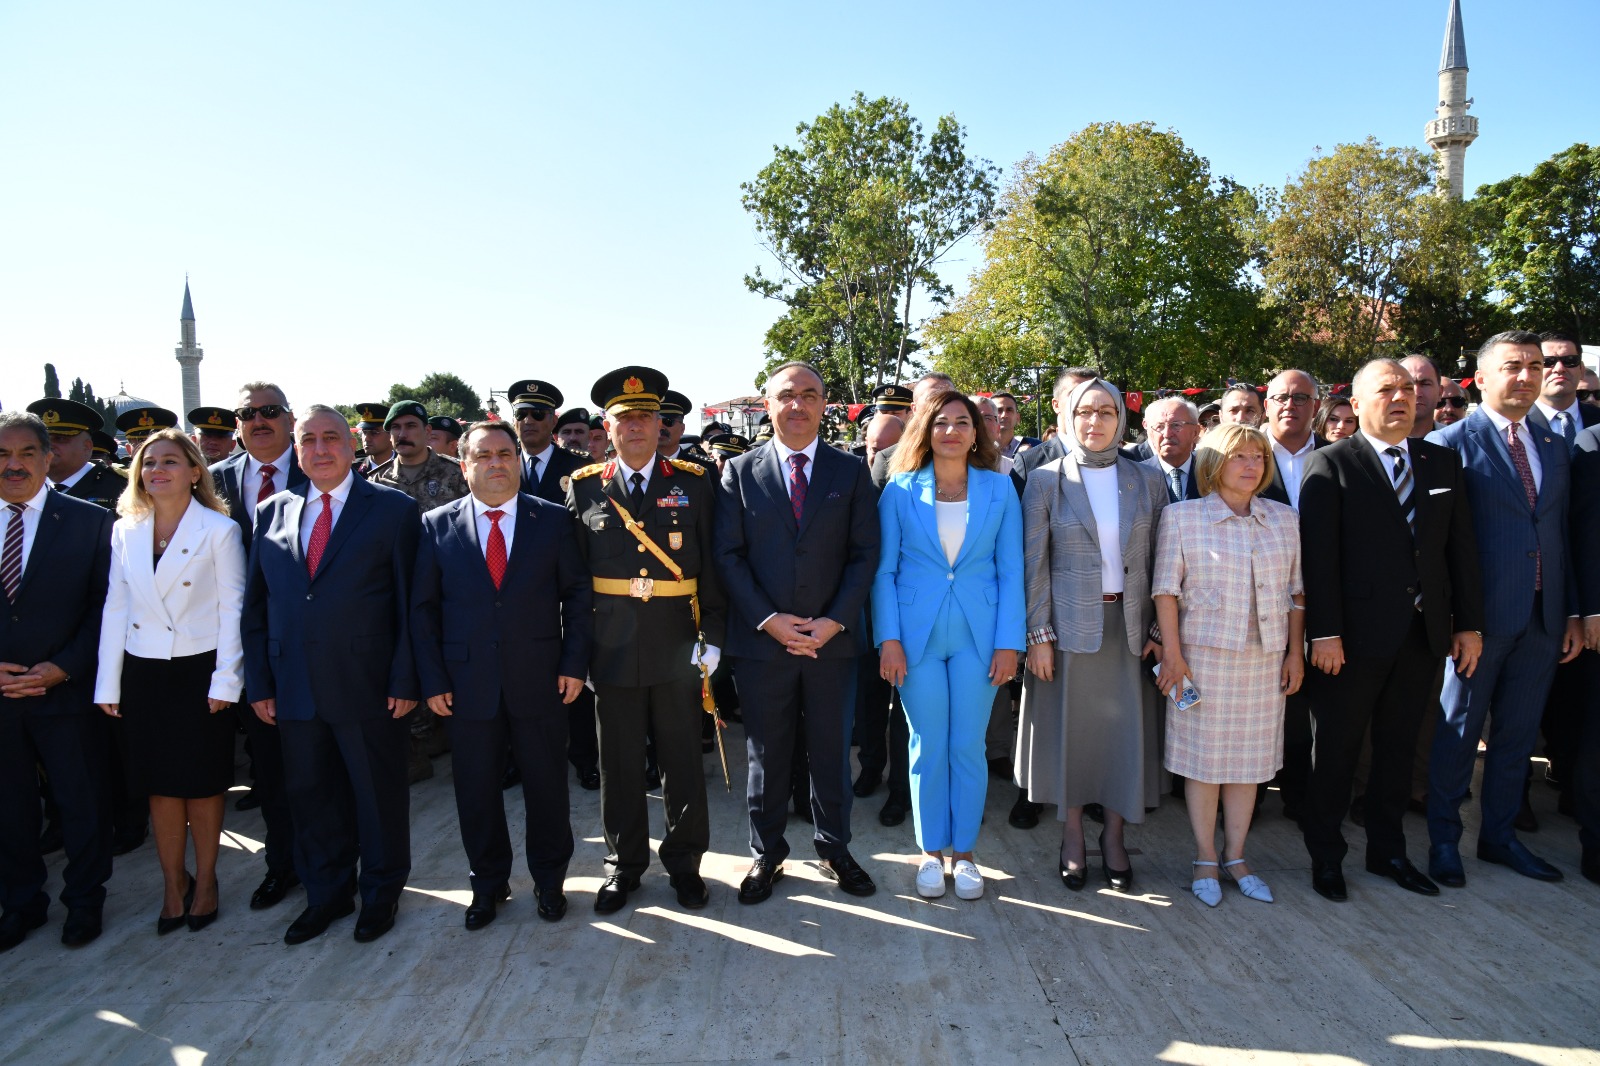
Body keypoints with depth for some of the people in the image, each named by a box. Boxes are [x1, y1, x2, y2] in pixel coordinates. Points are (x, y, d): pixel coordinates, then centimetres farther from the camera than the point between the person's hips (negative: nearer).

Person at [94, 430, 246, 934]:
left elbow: (232, 608, -7)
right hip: (144, 674, 3)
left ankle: (205, 879, 26)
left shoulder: (219, 530, -6)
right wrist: (108, 683, 4)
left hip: (200, 671, -3)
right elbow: (115, 607, 6)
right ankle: (173, 883, 27)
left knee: (203, 783, 7)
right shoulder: (125, 531, 5)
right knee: (160, 783, 11)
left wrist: (225, 680, -11)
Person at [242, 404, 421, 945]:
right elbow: (255, 605, 10)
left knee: (378, 790, 10)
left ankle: (381, 892, 30)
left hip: (366, 683, -4)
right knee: (310, 793, 15)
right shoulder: (271, 513, 8)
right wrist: (258, 683, 5)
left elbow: (410, 601, -6)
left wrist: (404, 679, -11)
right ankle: (326, 894, 35)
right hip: (294, 685, 4)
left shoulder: (393, 509, -4)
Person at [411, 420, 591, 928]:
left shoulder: (553, 520, 1)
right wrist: (432, 679, -2)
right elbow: (423, 607, 3)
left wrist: (574, 662, -5)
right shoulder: (437, 525, 2)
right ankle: (488, 883, 32)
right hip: (468, 684, 1)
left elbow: (578, 595, 2)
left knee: (547, 787, 11)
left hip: (540, 680, 0)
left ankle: (549, 880, 31)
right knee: (476, 791, 12)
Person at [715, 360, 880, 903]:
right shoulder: (740, 472, 2)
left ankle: (834, 848, 31)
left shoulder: (851, 472, 4)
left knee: (831, 751, 12)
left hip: (832, 639, 1)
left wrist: (835, 620, -11)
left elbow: (865, 553, 0)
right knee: (766, 754, 11)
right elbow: (728, 555, -2)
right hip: (761, 639, 0)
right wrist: (768, 620, -12)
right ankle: (766, 854, 28)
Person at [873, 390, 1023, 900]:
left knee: (968, 746, 6)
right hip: (917, 633, 0)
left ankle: (964, 852, 23)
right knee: (927, 746, 7)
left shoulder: (999, 489, 3)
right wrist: (888, 638, -7)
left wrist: (1009, 642, -5)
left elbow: (1010, 570, 2)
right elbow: (884, 570, 1)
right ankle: (930, 852, 23)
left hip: (978, 634, 1)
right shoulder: (900, 490, 1)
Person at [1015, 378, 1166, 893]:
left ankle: (1114, 836, 24)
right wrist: (1038, 634, -7)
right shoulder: (1046, 480, -1)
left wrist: (1158, 629, 1)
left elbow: (1158, 561, 6)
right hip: (1069, 621, -2)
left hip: (1128, 622, 2)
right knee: (1069, 726, 6)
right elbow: (1034, 563, -3)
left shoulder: (1147, 481, 5)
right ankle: (1073, 838, 23)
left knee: (1127, 726, 5)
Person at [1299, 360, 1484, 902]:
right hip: (1356, 634, -5)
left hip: (1424, 633, 5)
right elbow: (1319, 554, -11)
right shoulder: (1331, 465, -5)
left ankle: (1387, 851, 30)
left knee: (1399, 748, 15)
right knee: (1337, 750, 6)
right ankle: (1325, 856, 21)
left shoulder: (1444, 462, 11)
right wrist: (1324, 632, -16)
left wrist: (1469, 623, 6)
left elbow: (1461, 547, 10)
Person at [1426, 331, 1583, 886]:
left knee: (1517, 733, 14)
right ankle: (1444, 840, 18)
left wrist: (1571, 613, 9)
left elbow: (1561, 536, 14)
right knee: (1459, 732, 5)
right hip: (1481, 613, -6)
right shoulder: (1451, 443, -6)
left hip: (1542, 618, 6)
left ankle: (1499, 835, 28)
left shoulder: (1554, 447, 13)